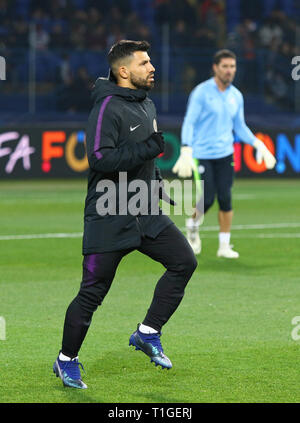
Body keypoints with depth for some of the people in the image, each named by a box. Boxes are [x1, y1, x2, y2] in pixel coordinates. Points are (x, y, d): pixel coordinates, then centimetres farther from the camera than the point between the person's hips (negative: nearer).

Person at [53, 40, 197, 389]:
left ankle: (148, 333, 3)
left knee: (184, 260, -7)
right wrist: (149, 149, -26)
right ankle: (66, 360, 17)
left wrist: (159, 186, 19)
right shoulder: (108, 107, -15)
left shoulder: (147, 105, 13)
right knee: (92, 292, -1)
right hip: (109, 217, -8)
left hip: (146, 214, 8)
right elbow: (99, 158, -27)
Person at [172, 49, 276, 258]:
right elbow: (189, 123, -9)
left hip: (225, 154, 4)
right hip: (201, 154, -4)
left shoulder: (236, 96, 7)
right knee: (207, 200, -7)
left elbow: (240, 127, 17)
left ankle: (224, 246, 4)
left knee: (225, 199, -4)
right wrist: (186, 151, -21)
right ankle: (192, 225, 24)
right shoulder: (201, 92, -8)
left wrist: (258, 144, 3)